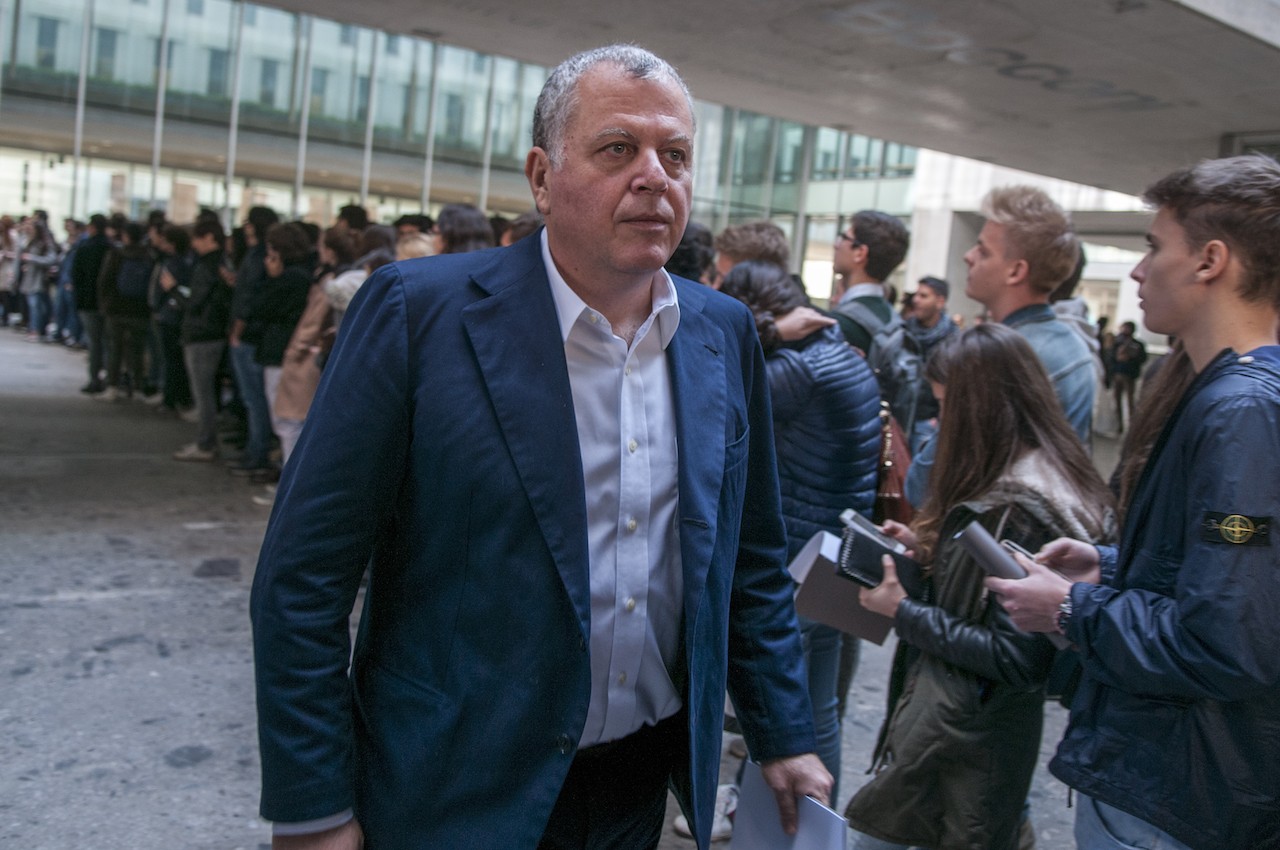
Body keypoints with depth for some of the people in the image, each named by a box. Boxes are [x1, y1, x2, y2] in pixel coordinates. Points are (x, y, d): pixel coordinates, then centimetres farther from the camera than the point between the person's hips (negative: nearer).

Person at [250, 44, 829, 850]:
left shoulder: (726, 333, -1)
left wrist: (784, 736, 8)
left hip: (645, 783, 5)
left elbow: (752, 560, 8)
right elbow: (303, 576, -13)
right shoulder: (417, 310, -15)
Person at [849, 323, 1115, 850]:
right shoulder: (1024, 482, 6)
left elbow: (1016, 659, -25)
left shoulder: (1020, 509, -25)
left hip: (964, 741, -9)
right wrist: (928, 549, 4)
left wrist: (902, 612, -19)